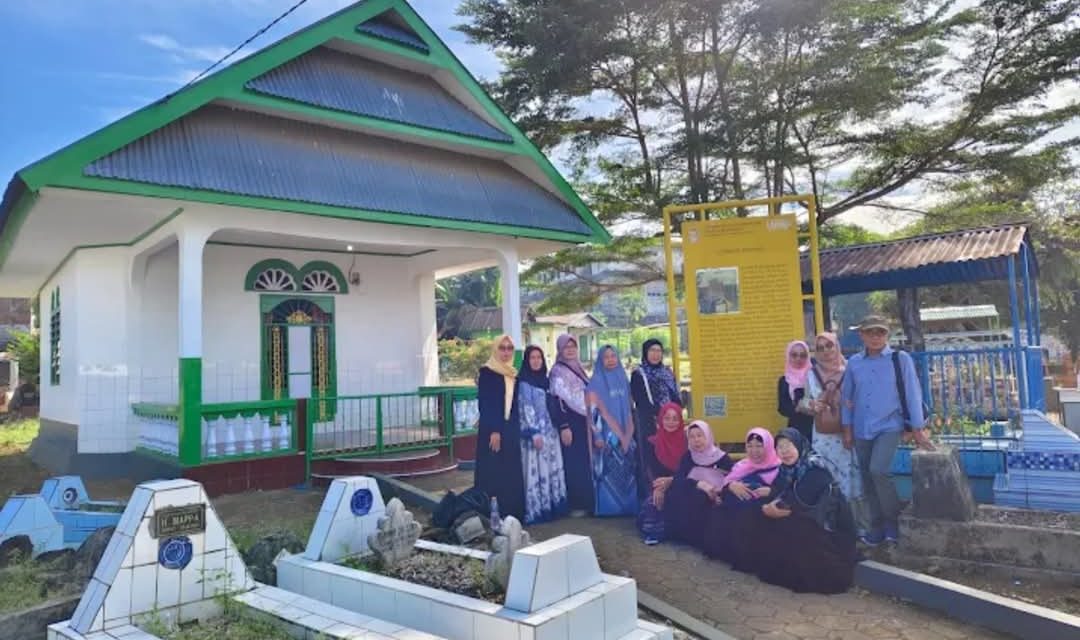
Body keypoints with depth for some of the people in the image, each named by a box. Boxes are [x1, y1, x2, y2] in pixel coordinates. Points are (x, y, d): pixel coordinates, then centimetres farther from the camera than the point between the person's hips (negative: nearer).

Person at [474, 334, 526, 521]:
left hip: (511, 430, 6)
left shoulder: (514, 374, 14)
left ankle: (512, 514, 13)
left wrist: (516, 428, 9)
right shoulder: (487, 372, -6)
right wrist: (493, 431, -18)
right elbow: (484, 403, -12)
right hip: (492, 430, -6)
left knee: (512, 474, 7)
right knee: (493, 474, -4)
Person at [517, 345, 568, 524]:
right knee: (537, 471, -6)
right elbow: (525, 409, -13)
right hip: (535, 432, -7)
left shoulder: (545, 380, 14)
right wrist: (533, 432, -20)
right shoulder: (523, 382, -7)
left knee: (553, 470, 9)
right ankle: (535, 511, -1)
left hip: (549, 431, 7)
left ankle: (551, 507, 16)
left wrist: (553, 429, 14)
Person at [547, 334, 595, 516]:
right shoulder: (557, 371, -9)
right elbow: (556, 401, -15)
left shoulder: (579, 368, 14)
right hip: (570, 422, -8)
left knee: (587, 462, 10)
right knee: (574, 464, -5)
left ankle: (588, 501, 19)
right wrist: (563, 426, -21)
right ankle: (575, 504, 2)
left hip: (584, 421, 8)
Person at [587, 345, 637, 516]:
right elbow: (594, 411, -11)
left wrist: (629, 434, 0)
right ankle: (608, 508, 4)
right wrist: (597, 436, -18)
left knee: (627, 471, 8)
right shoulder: (596, 382, -4)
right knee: (609, 472, -5)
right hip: (607, 434, -5)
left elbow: (629, 410, 11)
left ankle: (630, 507, 17)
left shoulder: (623, 379, 11)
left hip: (626, 434, 5)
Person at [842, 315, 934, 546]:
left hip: (890, 426, -4)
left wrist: (917, 429, -5)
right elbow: (846, 396, 9)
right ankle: (877, 527, 25)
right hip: (861, 430, 4)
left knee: (878, 470, -22)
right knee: (868, 480, 9)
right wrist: (847, 429, 8)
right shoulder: (854, 363, 4)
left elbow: (912, 393, -4)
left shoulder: (900, 359, -4)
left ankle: (893, 521, 0)